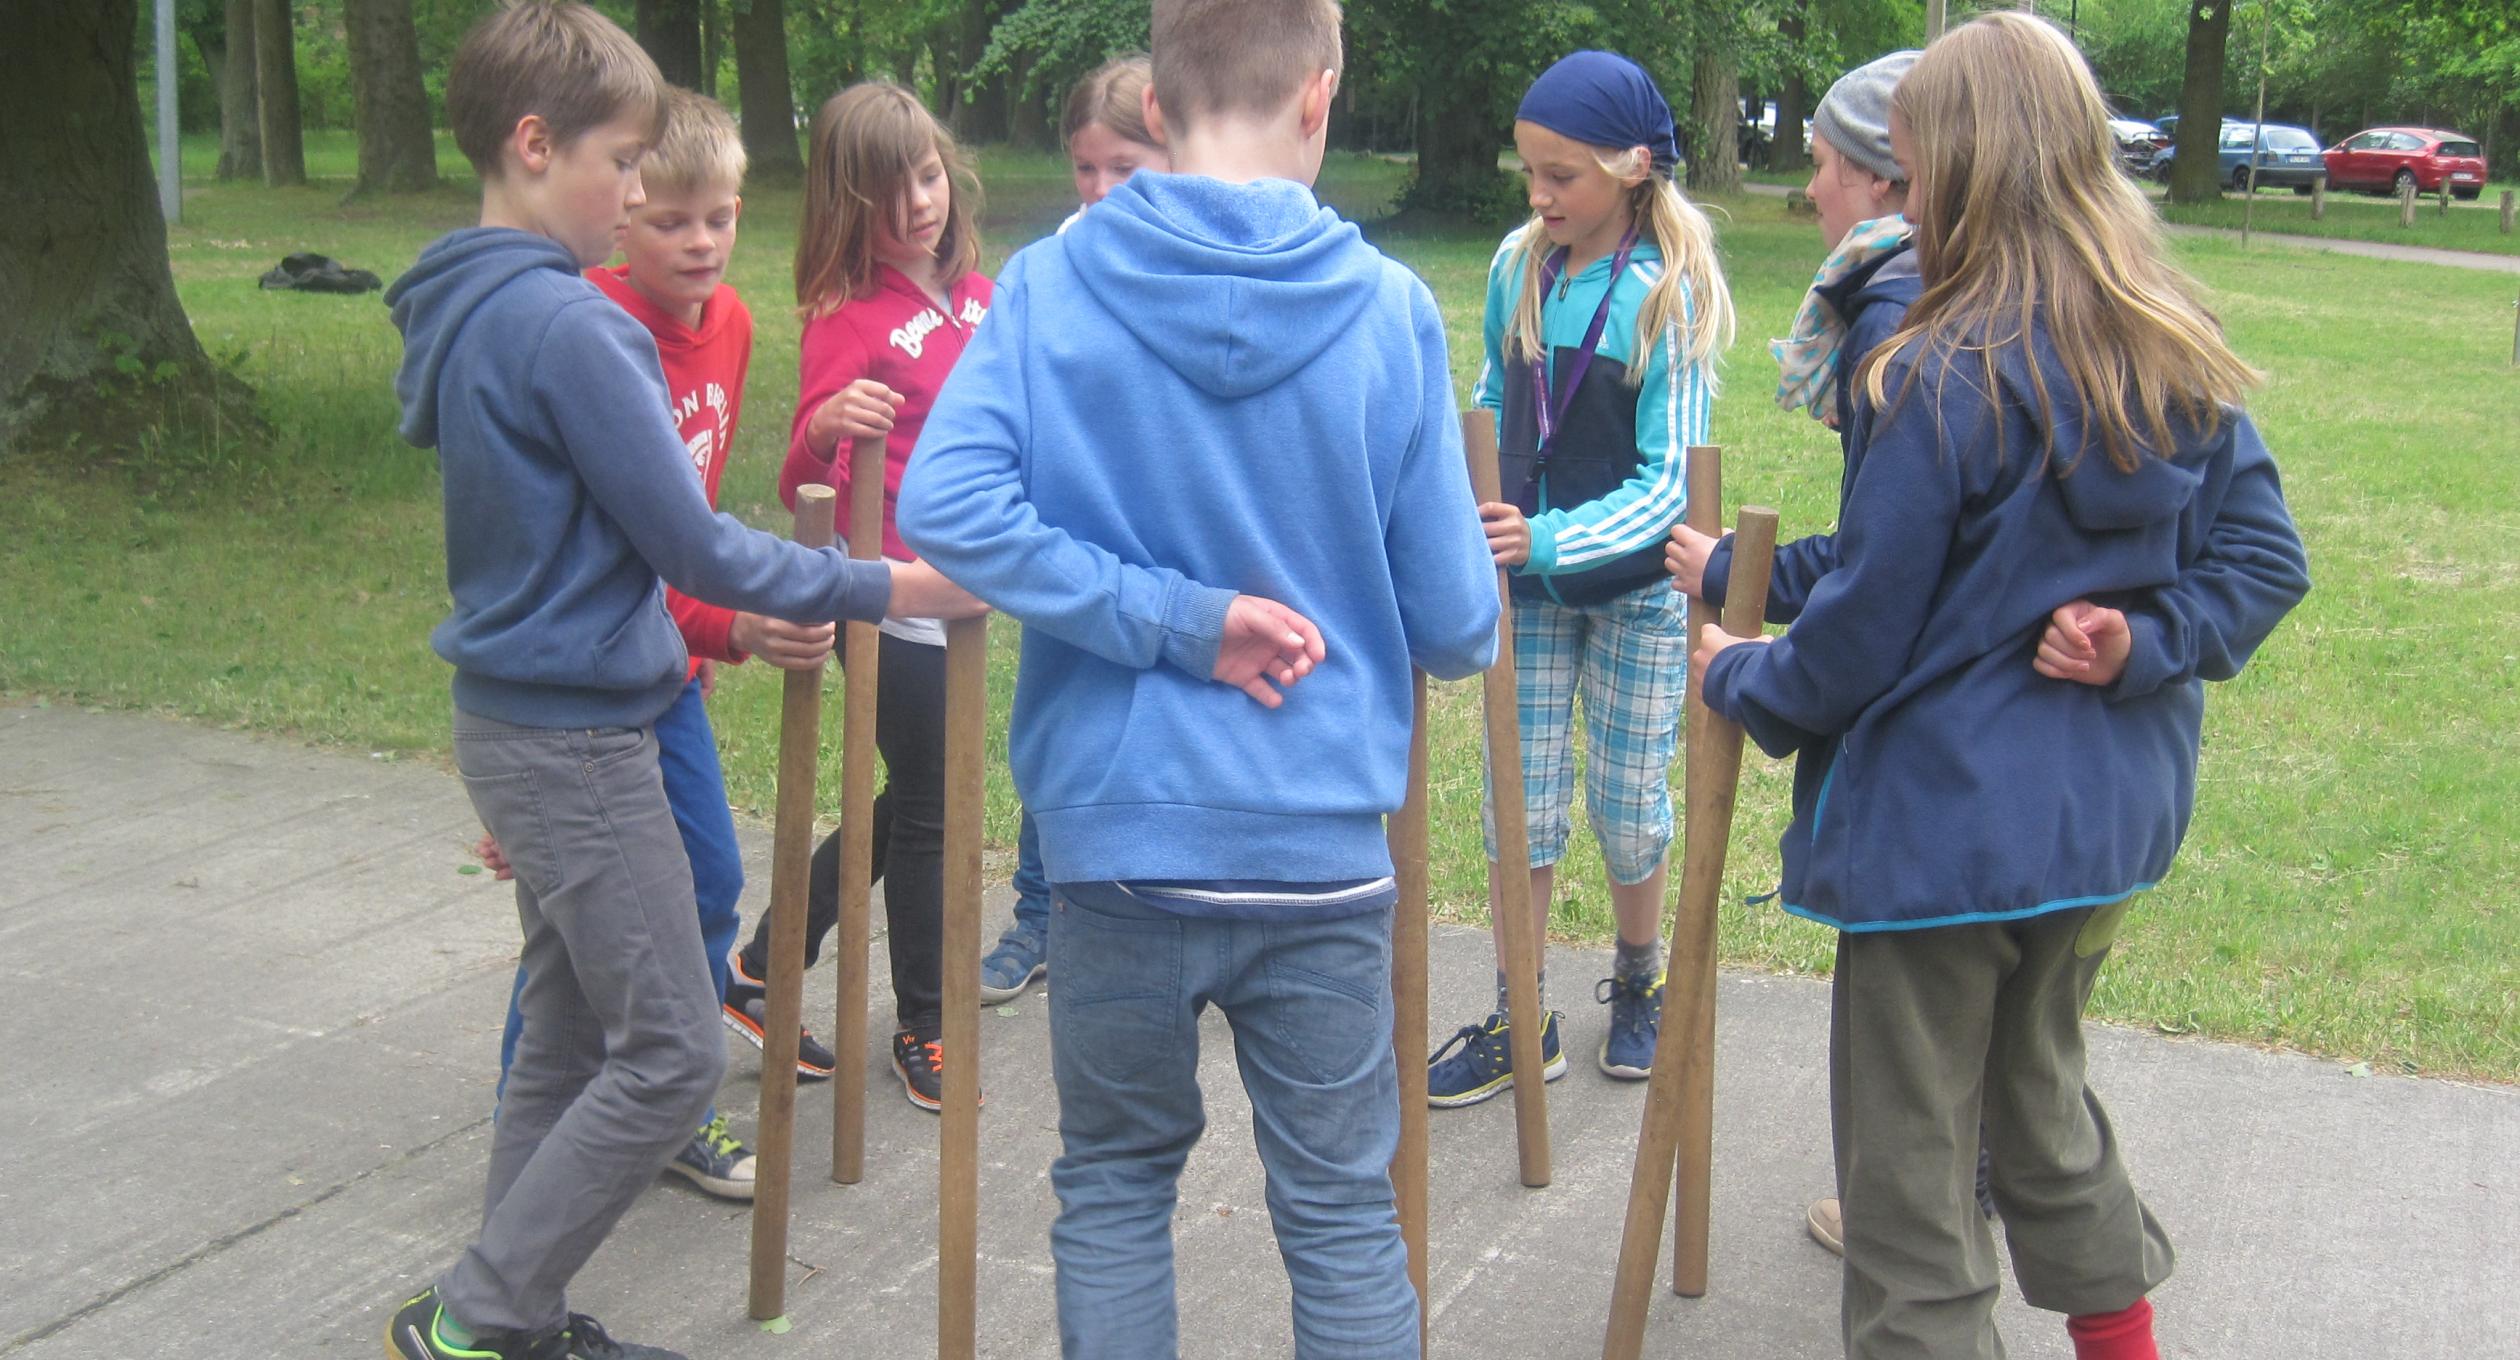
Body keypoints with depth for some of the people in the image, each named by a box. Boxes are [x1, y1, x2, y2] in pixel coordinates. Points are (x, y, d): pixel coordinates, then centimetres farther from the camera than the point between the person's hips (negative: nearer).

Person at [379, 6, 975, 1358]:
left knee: (569, 1041, 16)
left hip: (515, 722, 10)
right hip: (577, 733, -10)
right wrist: (877, 589, -8)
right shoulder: (566, 324, -20)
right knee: (669, 1055, -2)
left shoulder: (461, 311, 10)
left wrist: (730, 616, 18)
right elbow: (689, 543, -17)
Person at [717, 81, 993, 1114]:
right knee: (925, 811, 5)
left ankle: (763, 969, 32)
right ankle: (921, 1031, 23)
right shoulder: (849, 315, -14)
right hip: (892, 602, -7)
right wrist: (822, 430, -39)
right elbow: (805, 488, -19)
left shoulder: (976, 292, 5)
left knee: (915, 802, 18)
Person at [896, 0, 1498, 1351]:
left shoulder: (1049, 286, -5)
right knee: (1342, 1212, 13)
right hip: (1321, 847, -1)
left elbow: (945, 505, -19)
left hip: (1117, 838, 1)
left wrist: (1174, 618, -13)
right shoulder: (1389, 310, -6)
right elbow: (1457, 627, -3)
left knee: (1113, 1187, 20)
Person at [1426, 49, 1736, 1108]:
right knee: (1521, 806, 5)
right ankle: (1519, 1024, 17)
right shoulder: (1519, 267, -3)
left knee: (1627, 805, 10)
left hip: (1637, 584, -3)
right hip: (1528, 583, 3)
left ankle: (1638, 986, 34)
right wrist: (1472, 508, -2)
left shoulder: (1669, 292, -16)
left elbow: (1667, 481, -19)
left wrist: (1549, 539, -31)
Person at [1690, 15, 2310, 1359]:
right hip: (2114, 807, 8)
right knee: (2037, 1077, 28)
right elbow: (2265, 560, 5)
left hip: (1943, 819, -8)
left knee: (1909, 1151, 7)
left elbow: (1857, 641, -14)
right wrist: (2148, 642, -5)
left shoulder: (1937, 385, -20)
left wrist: (1734, 678, 3)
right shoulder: (2178, 364, 2)